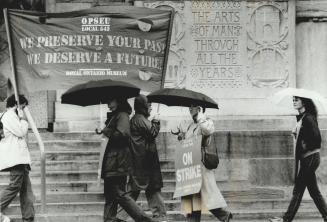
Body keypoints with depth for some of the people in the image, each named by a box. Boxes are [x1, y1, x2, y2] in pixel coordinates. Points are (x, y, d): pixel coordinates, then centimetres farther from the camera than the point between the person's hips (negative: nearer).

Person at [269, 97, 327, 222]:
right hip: (306, 159, 10)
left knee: (298, 190, -3)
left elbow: (317, 138, -21)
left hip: (310, 158, -10)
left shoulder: (308, 118, -15)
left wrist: (306, 147, -10)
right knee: (314, 191, 12)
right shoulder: (301, 118, 13)